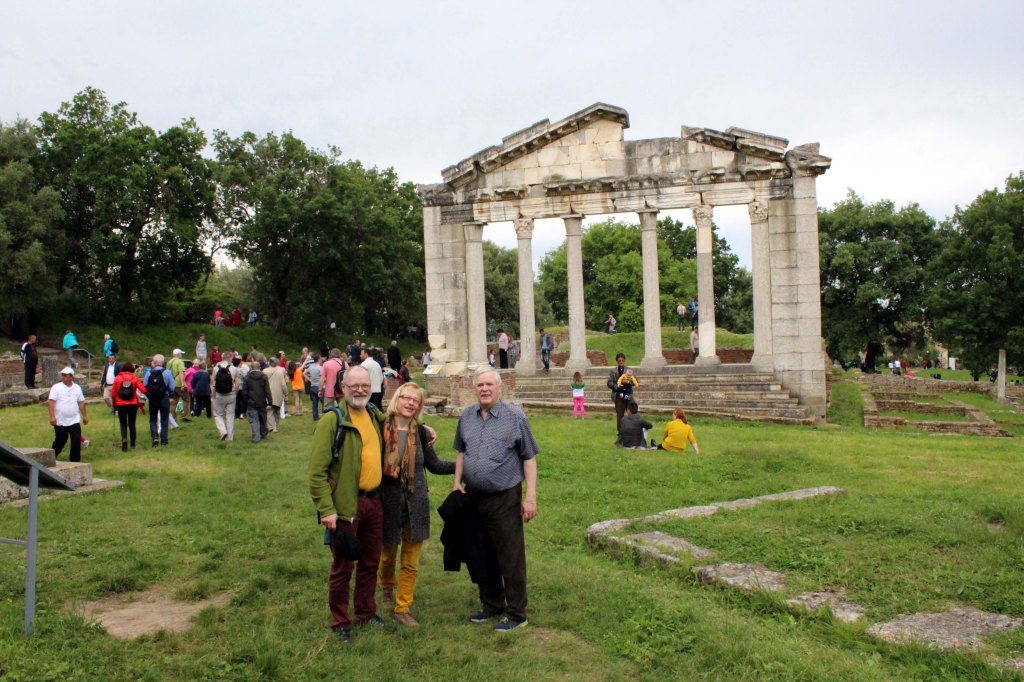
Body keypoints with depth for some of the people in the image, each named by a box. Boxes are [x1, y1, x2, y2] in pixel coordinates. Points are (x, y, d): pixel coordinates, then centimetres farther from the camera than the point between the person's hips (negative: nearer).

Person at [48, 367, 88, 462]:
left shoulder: (77, 388, 9)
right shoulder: (56, 387, -4)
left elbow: (81, 402, 14)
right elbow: (51, 402, -10)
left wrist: (84, 416, 13)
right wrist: (52, 416, -20)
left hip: (74, 421, 3)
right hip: (60, 422, -3)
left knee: (76, 441, -3)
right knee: (60, 441, 7)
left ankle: (75, 460, 7)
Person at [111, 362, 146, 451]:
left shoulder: (117, 378, -2)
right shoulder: (135, 378, -3)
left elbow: (114, 393, 0)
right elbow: (143, 390, -12)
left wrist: (114, 404, 14)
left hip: (121, 404, 0)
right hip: (133, 404, 0)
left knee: (123, 424, 8)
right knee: (132, 424, 11)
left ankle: (124, 439, -17)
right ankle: (132, 444, 14)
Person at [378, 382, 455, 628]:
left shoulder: (420, 433, -1)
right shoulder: (381, 429, -11)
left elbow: (434, 465, 9)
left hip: (416, 504, 2)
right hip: (388, 503, -2)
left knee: (411, 562, 7)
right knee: (387, 555, 18)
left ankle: (402, 608, 23)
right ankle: (386, 587, 49)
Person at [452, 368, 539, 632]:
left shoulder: (515, 416, -8)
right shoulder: (467, 416, 7)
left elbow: (529, 458, -6)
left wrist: (530, 496, -11)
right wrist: (457, 482, 8)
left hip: (504, 498, -5)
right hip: (473, 497, 5)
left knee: (510, 558, 1)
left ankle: (516, 613, 15)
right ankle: (491, 605, 33)